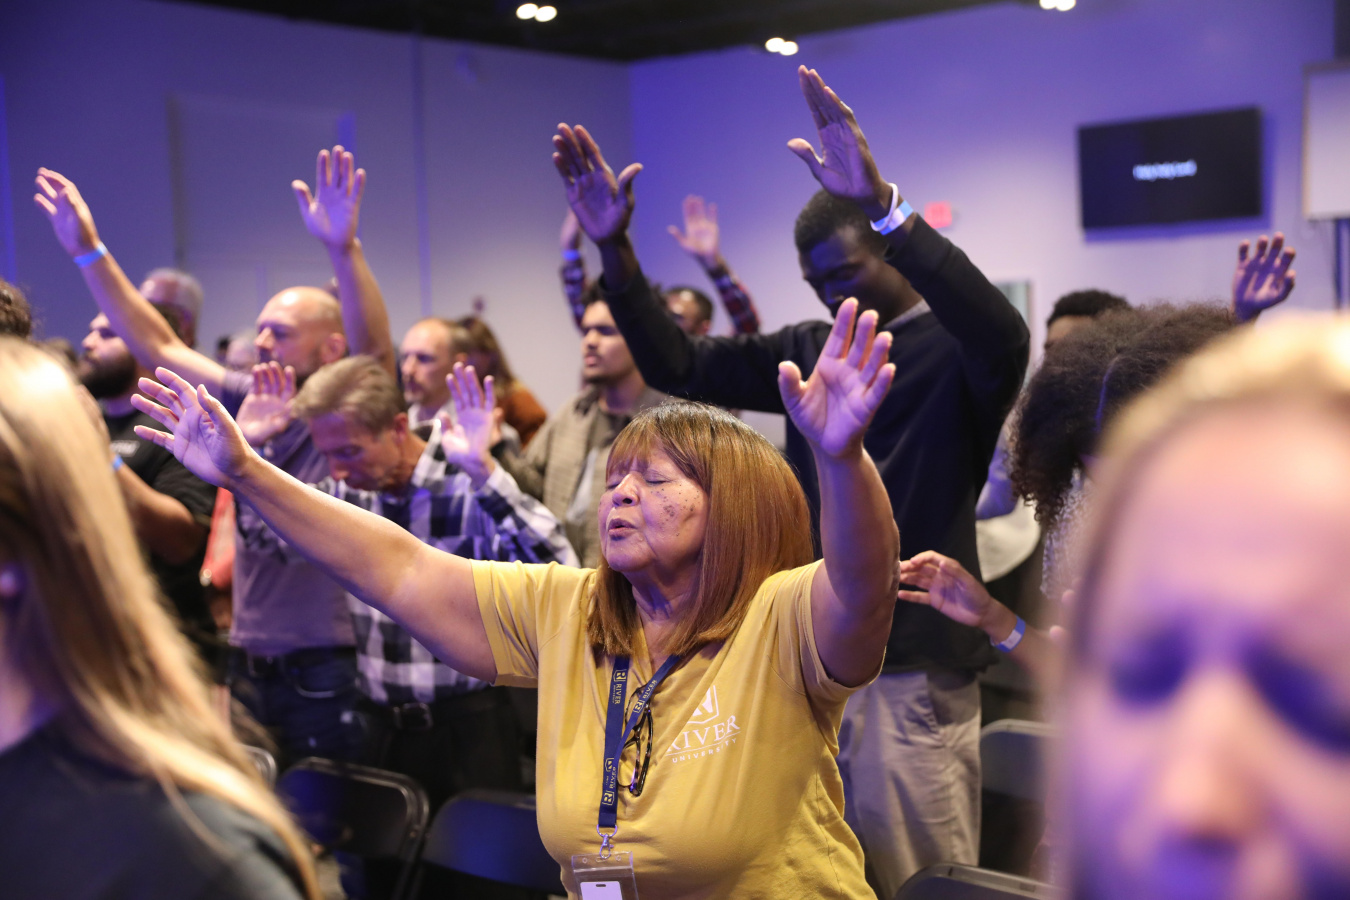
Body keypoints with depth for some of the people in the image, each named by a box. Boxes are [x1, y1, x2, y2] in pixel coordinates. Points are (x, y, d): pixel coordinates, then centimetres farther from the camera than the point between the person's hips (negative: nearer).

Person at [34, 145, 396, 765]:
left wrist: (343, 249, -42)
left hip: (326, 674, -5)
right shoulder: (248, 402, 8)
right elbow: (157, 345, 11)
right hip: (248, 669, 6)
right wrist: (88, 250, 6)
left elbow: (376, 348, -26)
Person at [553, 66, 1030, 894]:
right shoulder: (812, 351, 9)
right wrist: (614, 248, -6)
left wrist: (884, 203, -42)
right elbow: (679, 366, 8)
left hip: (912, 672, -6)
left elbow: (1005, 335, -32)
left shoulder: (954, 352, -8)